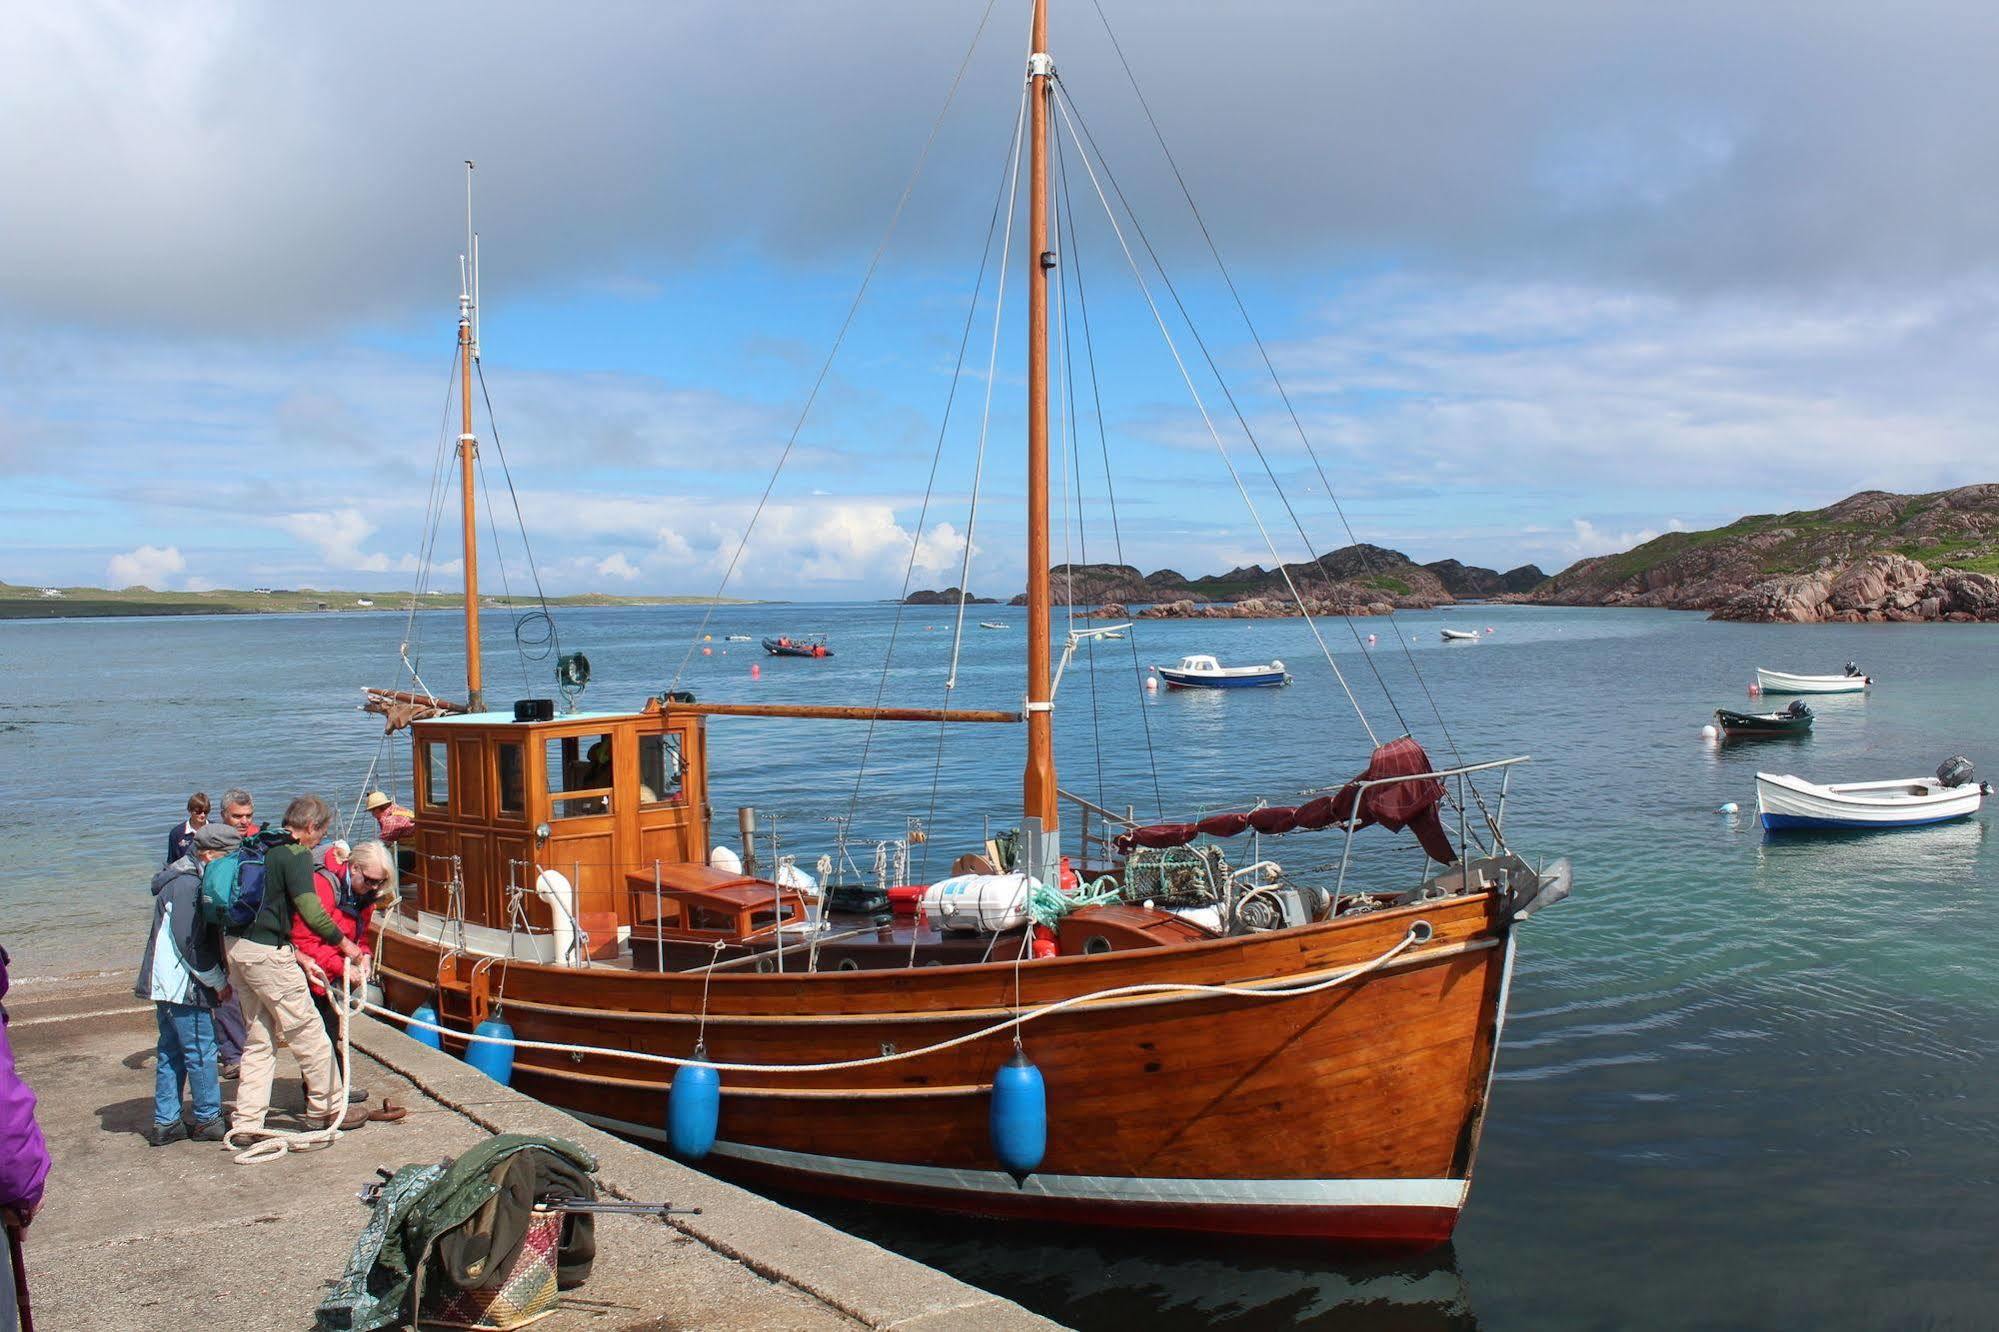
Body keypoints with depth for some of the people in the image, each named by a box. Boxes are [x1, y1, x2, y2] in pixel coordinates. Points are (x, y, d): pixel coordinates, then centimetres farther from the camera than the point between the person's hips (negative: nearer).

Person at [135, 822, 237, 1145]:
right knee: (201, 1051, -2)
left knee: (171, 1052, 14)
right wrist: (221, 982, -12)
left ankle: (165, 1123, 19)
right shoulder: (188, 885, -18)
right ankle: (208, 1119, 6)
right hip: (182, 984, -10)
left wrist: (220, 977, 11)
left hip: (167, 984, 10)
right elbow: (191, 945, -21)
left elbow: (206, 938, 18)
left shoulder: (184, 880, 14)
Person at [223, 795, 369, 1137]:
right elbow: (310, 911, -22)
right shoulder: (296, 855, -12)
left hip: (235, 945, 9)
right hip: (265, 951, -9)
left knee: (259, 1038, 14)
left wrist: (297, 956, 20)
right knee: (307, 1030, 4)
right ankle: (326, 1109, 14)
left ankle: (246, 1123, 13)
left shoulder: (263, 847, 16)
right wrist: (344, 942, -7)